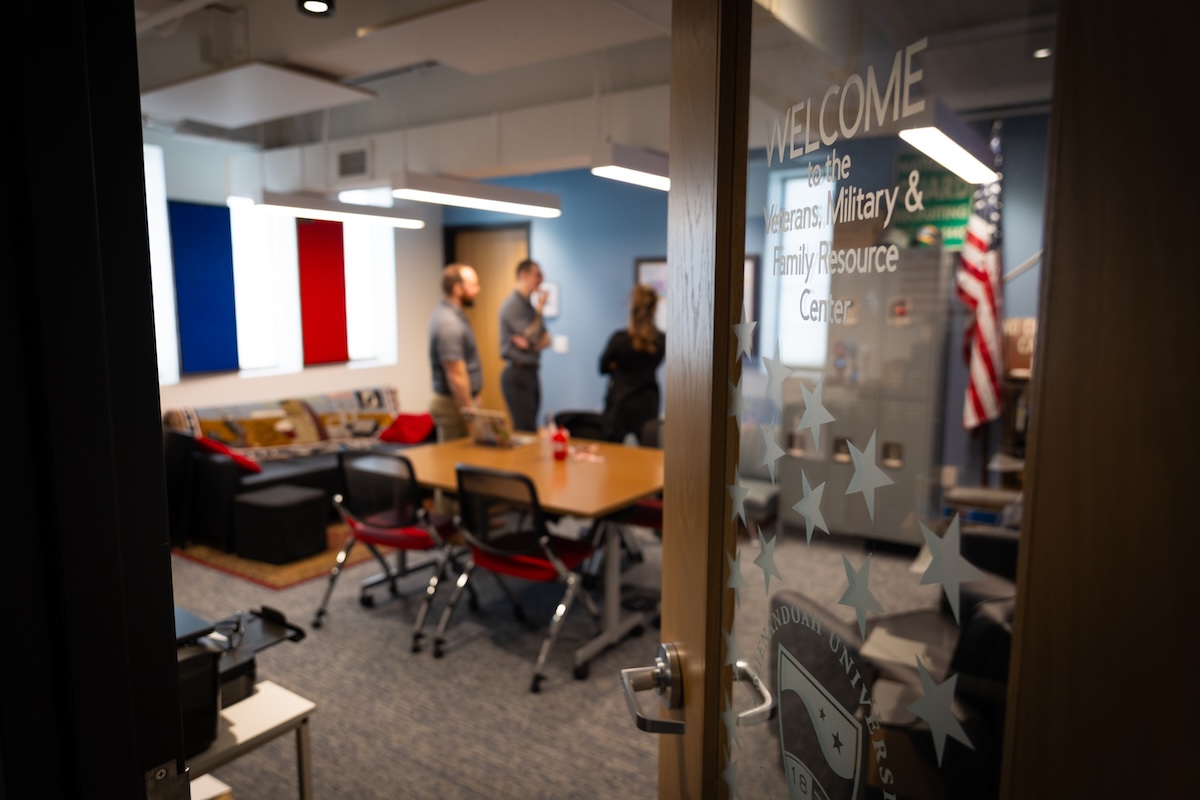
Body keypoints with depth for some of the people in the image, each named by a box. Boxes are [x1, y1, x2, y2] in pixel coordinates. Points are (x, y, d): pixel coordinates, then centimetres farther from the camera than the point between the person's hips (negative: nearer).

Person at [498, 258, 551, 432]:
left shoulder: (530, 304, 15)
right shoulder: (512, 304, -11)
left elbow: (546, 340, 11)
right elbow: (532, 337, -17)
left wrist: (533, 343, -11)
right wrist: (539, 310, -7)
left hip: (530, 373, 8)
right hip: (517, 374, -8)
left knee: (526, 429, 9)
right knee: (526, 431, -11)